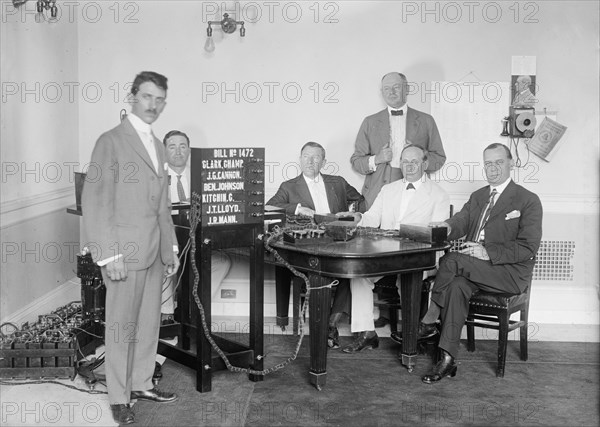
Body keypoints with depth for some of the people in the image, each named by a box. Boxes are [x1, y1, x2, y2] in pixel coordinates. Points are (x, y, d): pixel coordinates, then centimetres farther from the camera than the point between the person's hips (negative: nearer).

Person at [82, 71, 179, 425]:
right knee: (122, 327, 4)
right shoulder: (112, 141, -8)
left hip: (155, 252, 7)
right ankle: (119, 398, 18)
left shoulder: (157, 145, 15)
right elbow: (95, 202, -13)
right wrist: (109, 256, -17)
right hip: (125, 251, -7)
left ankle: (141, 384, 30)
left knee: (149, 323, 14)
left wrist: (171, 247, 16)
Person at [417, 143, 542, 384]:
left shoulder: (528, 201, -1)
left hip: (510, 273, -5)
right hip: (475, 271, 5)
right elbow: (461, 220, 5)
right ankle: (447, 360, -28)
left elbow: (528, 248, -10)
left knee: (452, 260, -28)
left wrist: (488, 252, -22)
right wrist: (446, 227, -21)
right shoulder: (478, 196, 20)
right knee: (457, 286, -29)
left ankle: (428, 322, -14)